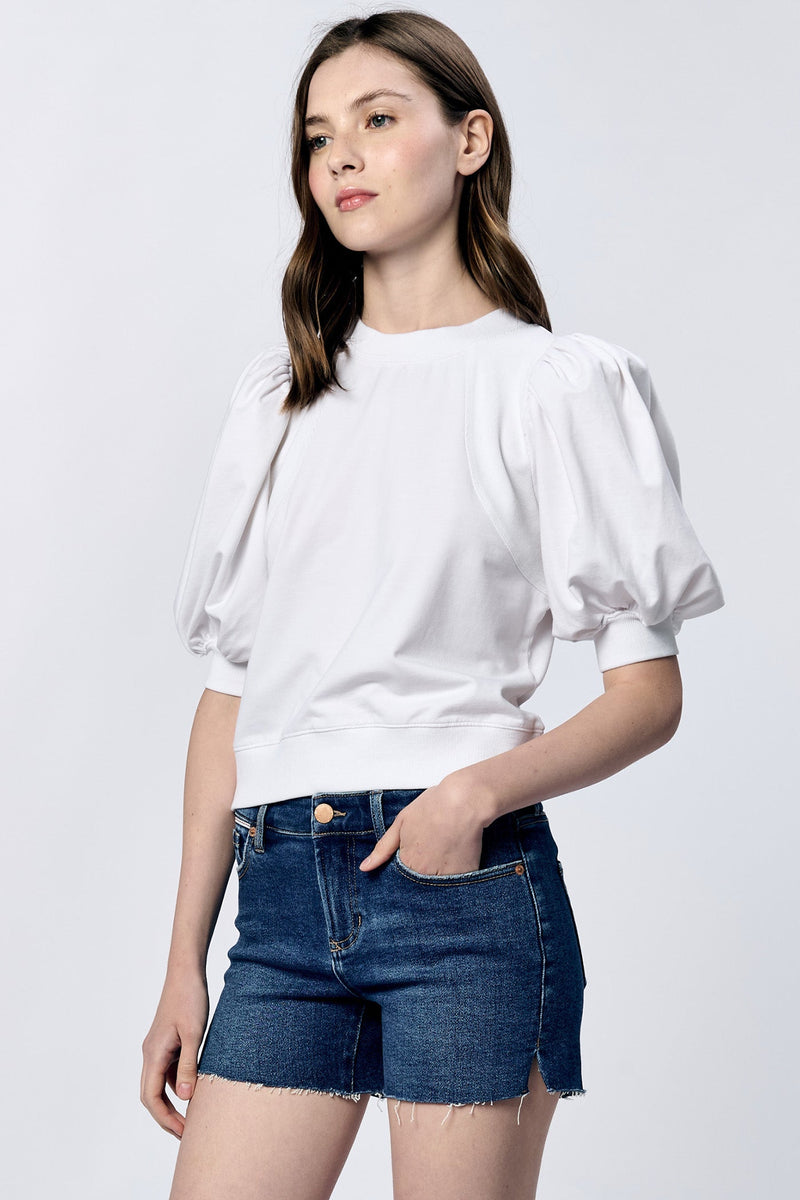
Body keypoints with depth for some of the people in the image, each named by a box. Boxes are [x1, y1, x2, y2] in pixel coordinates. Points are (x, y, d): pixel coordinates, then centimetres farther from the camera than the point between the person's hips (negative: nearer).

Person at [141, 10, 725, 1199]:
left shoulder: (553, 382, 2)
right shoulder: (279, 395, 16)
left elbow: (649, 692, -1)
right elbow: (231, 690, 14)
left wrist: (485, 789, -18)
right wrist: (185, 963, 11)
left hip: (466, 886, -4)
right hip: (284, 899, 4)